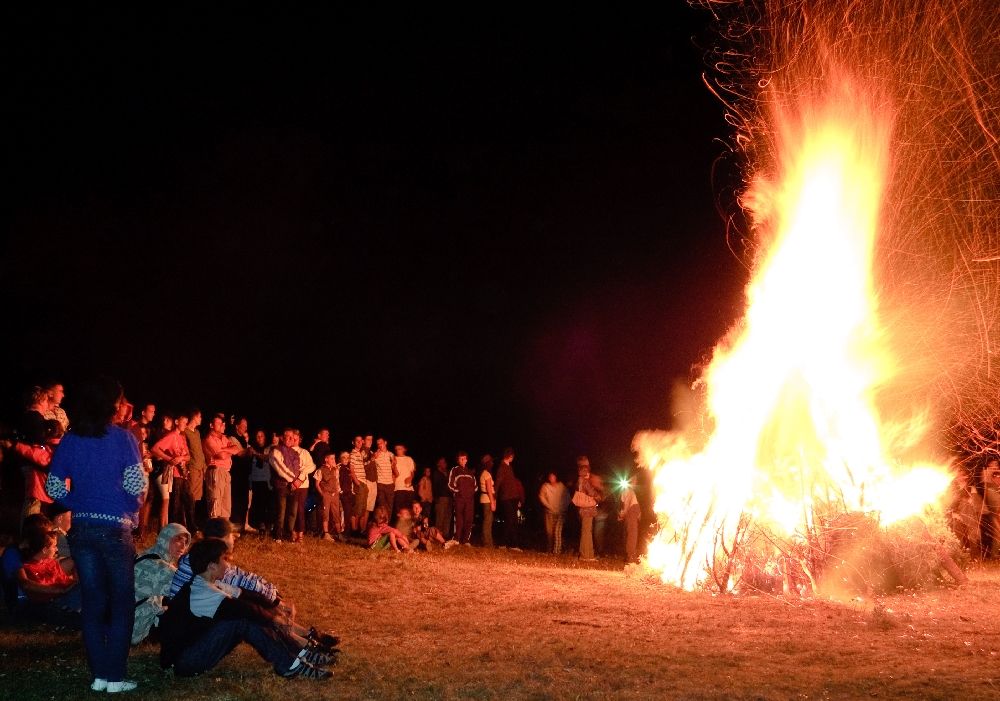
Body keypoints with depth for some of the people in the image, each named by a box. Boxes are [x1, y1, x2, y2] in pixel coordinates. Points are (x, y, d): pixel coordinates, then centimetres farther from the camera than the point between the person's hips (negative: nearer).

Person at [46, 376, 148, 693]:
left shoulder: (70, 440, 4)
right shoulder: (122, 438, -8)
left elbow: (54, 488, 3)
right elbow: (136, 485, -14)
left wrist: (81, 505, 14)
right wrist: (133, 510, 6)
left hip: (81, 528, 4)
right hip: (116, 528, -4)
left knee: (92, 601, 11)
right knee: (122, 602, 6)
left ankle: (98, 675, 15)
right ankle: (115, 677, 5)